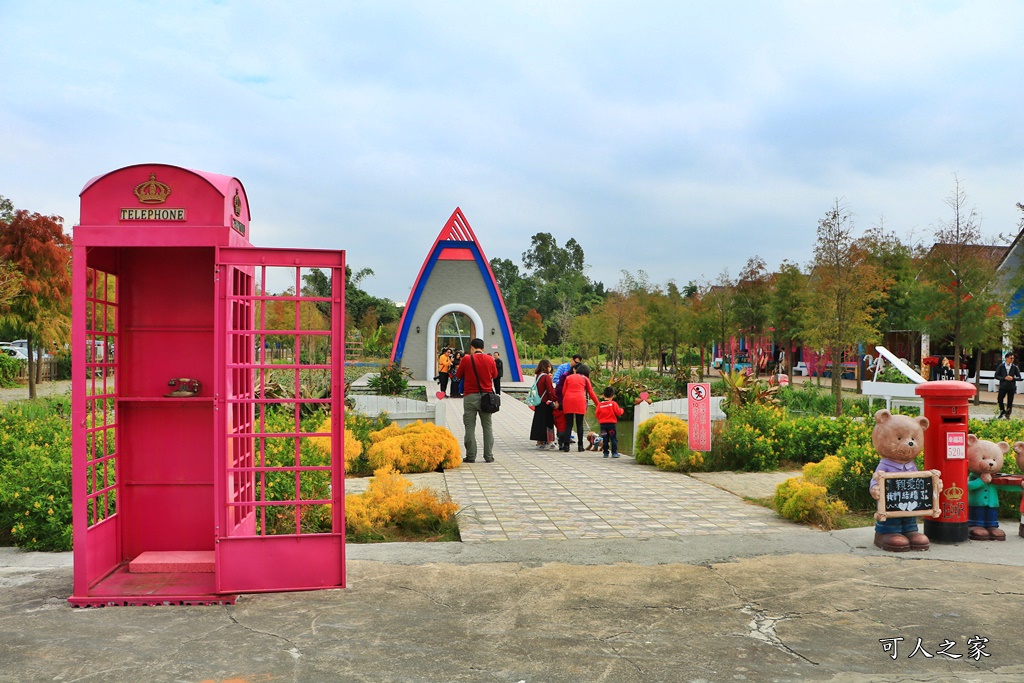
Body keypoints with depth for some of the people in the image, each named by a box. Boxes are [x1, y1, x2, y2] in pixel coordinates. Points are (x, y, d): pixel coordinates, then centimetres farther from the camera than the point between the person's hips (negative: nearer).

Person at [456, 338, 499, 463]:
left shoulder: (466, 359, -6)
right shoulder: (490, 359, 2)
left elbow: (458, 376, 5)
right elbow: (495, 375, 16)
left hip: (470, 396, -2)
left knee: (470, 427, 3)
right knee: (487, 427, 9)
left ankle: (471, 456, 2)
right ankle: (489, 456, 8)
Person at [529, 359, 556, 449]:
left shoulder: (538, 376, 9)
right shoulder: (546, 377, -14)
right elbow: (551, 390, -15)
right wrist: (554, 400, -7)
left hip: (539, 404, 7)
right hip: (546, 404, -7)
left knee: (539, 422, 10)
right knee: (548, 422, 1)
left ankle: (539, 442, 15)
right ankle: (549, 442, 4)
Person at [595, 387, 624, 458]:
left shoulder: (600, 404, -2)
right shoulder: (613, 403, -8)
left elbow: (597, 414, -1)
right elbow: (618, 412, -8)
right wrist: (621, 410, 14)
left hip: (603, 424, 2)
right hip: (611, 423, -2)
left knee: (605, 439, 8)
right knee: (613, 439, 4)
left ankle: (605, 453, 9)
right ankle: (614, 452, 1)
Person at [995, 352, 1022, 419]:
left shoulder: (1014, 367, 1)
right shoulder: (1001, 367, 0)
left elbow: (1019, 377, 3)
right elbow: (996, 376, -1)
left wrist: (1013, 378, -16)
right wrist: (1004, 378, -15)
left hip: (1011, 387, 0)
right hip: (1003, 386, 0)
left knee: (1010, 402, 4)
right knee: (999, 399, -2)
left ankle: (1007, 415, 19)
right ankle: (1002, 412, 21)